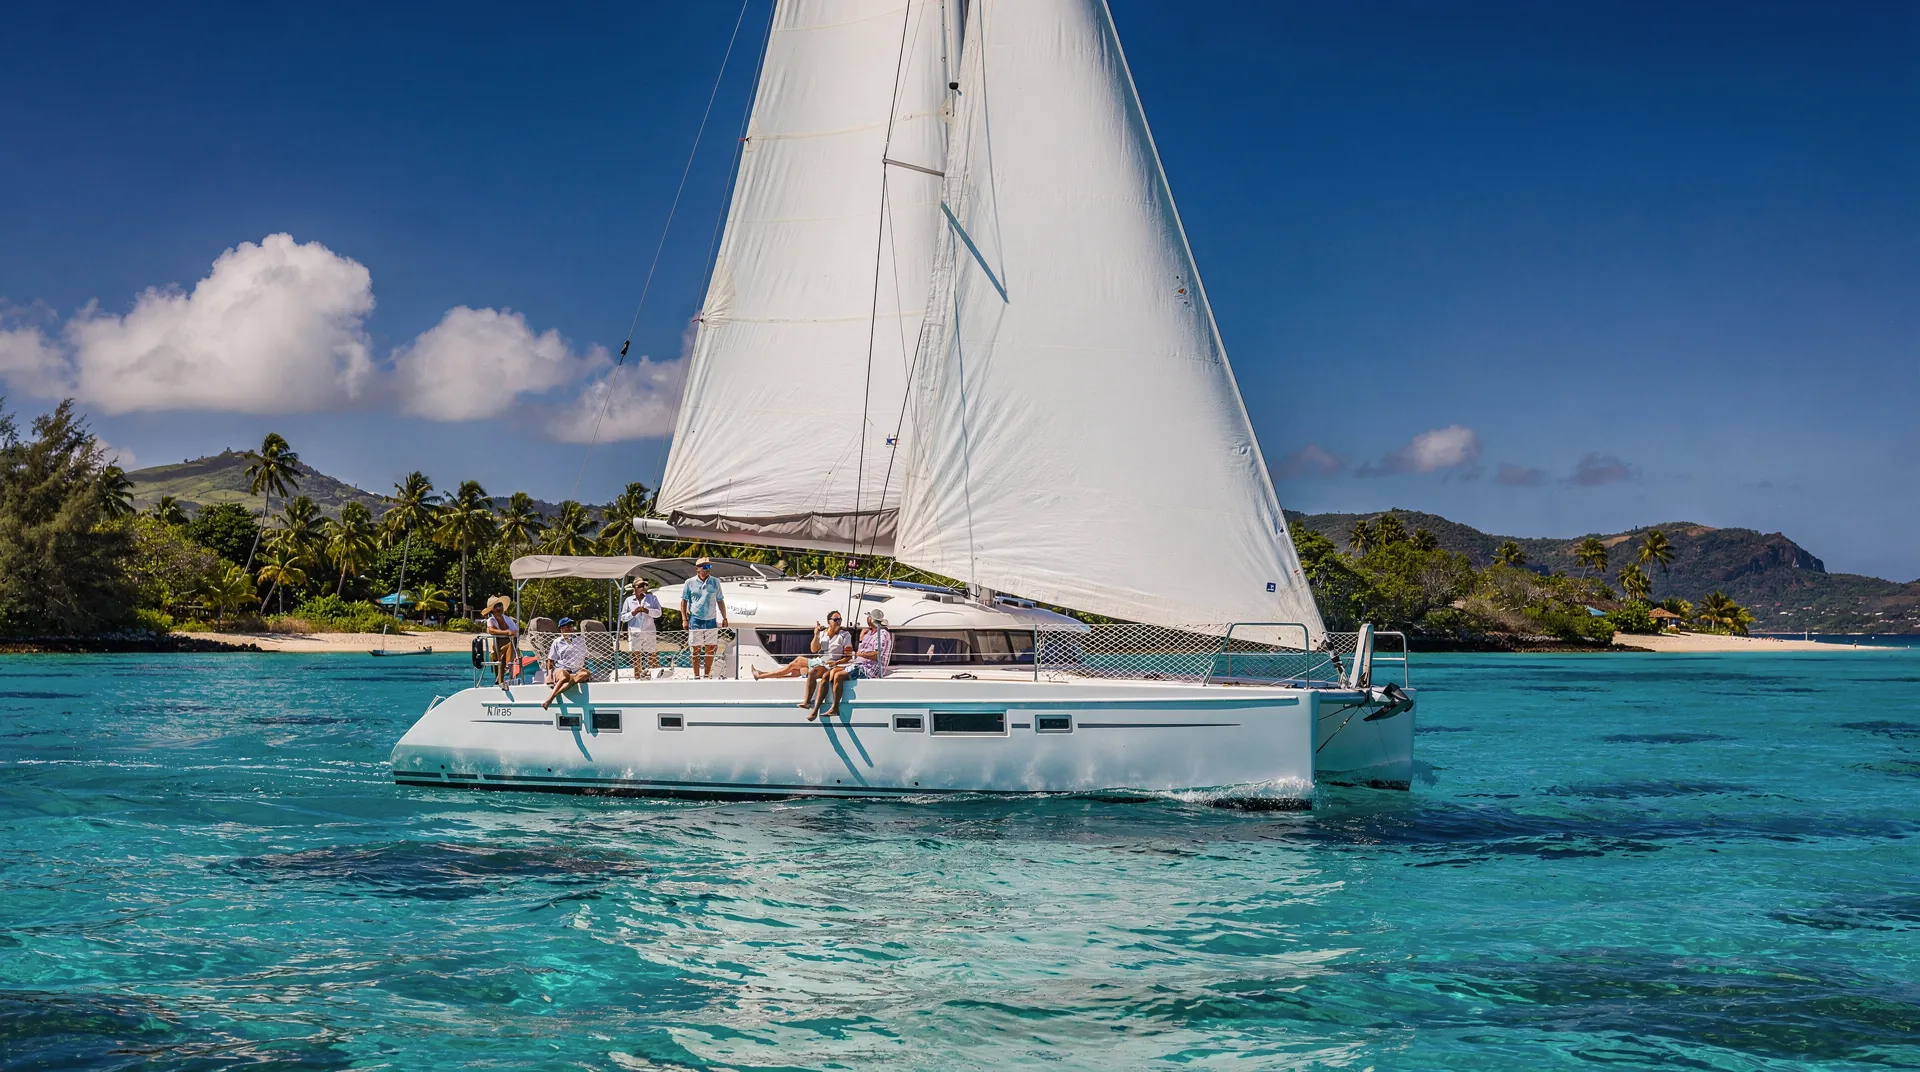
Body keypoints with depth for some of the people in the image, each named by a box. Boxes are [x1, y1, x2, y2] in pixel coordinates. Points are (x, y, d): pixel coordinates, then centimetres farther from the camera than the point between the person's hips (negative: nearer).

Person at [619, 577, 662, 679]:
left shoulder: (652, 598, 11)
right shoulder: (628, 600, 11)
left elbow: (658, 613, 4)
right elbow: (623, 617, 11)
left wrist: (647, 611, -12)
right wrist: (633, 613, -6)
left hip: (649, 632, 1)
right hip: (634, 632, -1)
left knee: (653, 656, -2)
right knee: (636, 657, -3)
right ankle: (637, 678, -1)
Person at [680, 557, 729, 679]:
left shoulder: (715, 582, 8)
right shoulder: (690, 582, 0)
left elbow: (720, 601, 13)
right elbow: (683, 601, 3)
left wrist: (724, 618, 8)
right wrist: (684, 619, -4)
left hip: (711, 620, 3)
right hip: (695, 620, -3)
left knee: (710, 649, 5)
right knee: (695, 650, 1)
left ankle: (707, 674, 16)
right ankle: (696, 676, 6)